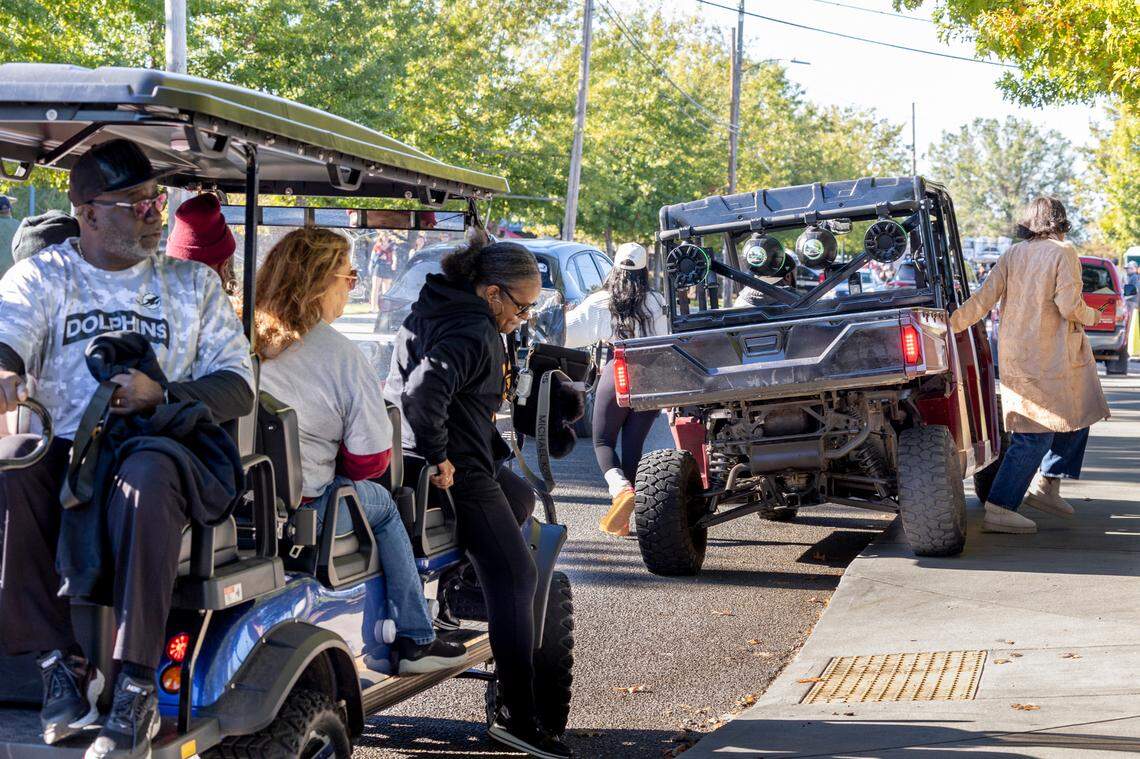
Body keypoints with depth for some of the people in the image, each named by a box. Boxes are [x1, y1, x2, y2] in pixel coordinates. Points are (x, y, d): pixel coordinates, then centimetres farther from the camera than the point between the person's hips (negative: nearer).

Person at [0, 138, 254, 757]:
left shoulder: (193, 285, 14)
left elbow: (238, 387, 6)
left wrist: (159, 395, -14)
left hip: (160, 447, -1)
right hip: (61, 449, 1)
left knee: (145, 481, -37)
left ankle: (137, 689, -35)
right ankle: (62, 659, -23)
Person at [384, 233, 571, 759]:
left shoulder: (437, 309, 12)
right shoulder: (474, 334, -20)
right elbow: (424, 390, -36)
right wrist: (438, 457, -25)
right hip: (458, 472, -10)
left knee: (521, 499, 33)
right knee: (515, 578, -8)